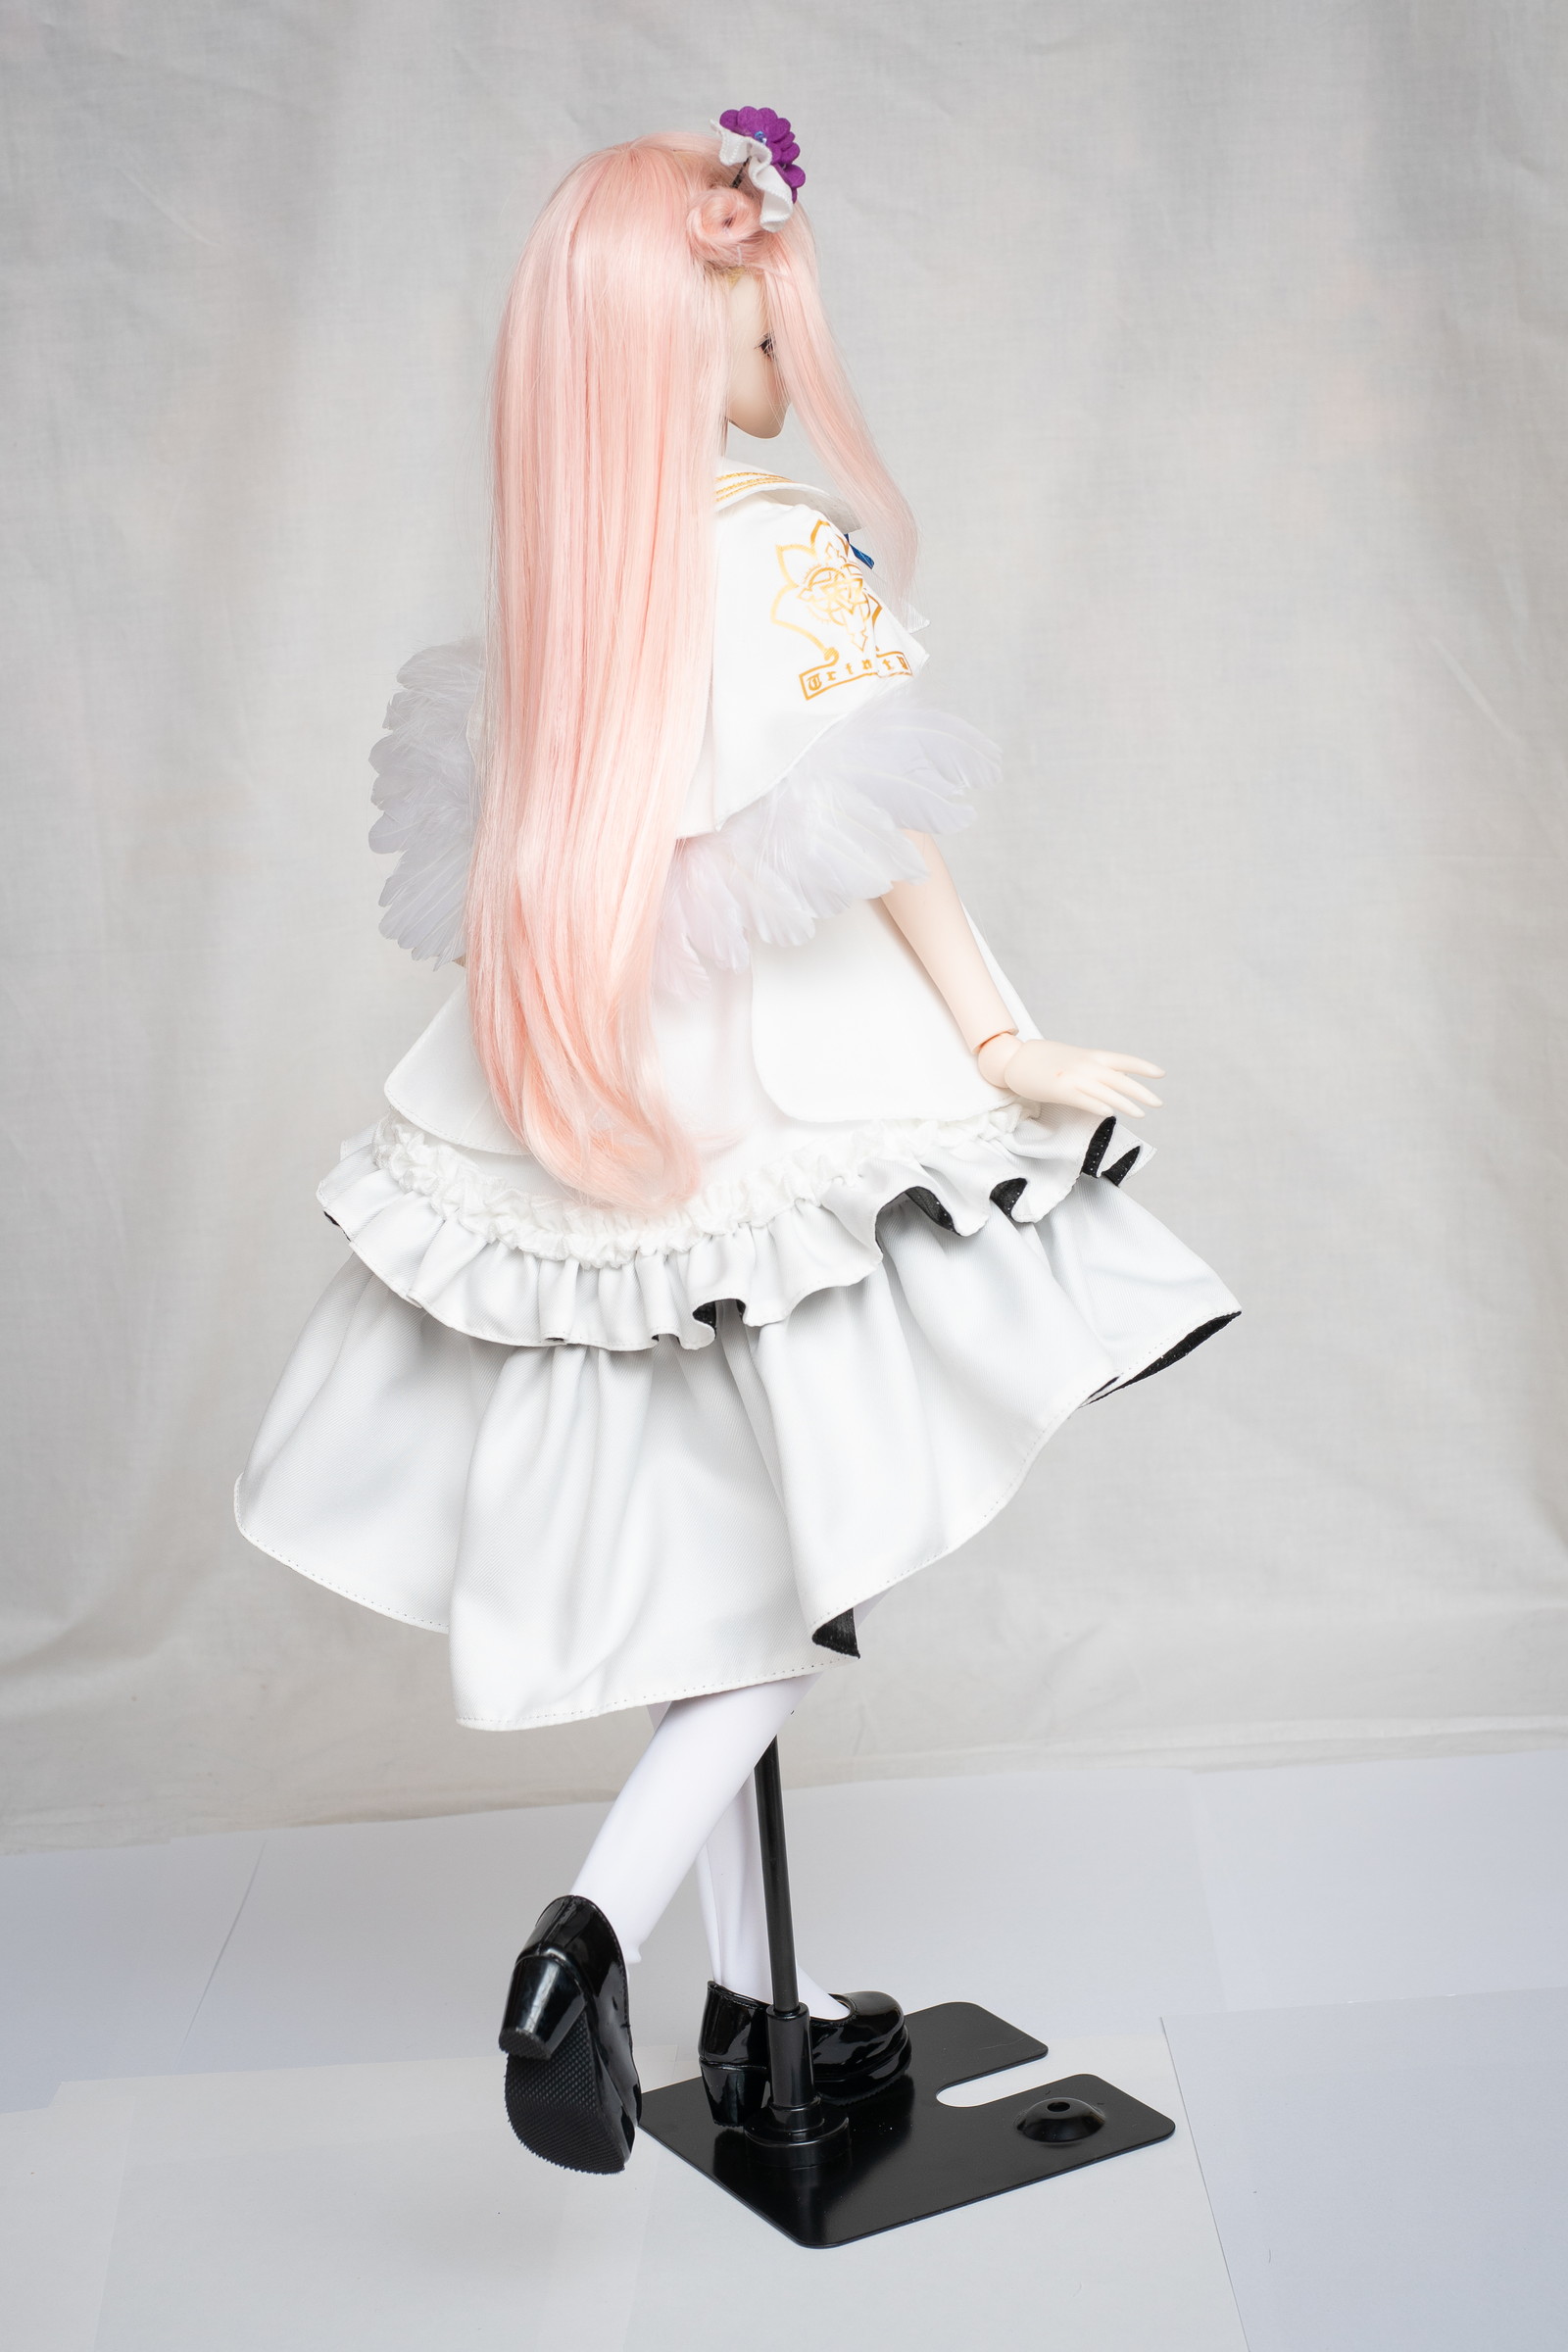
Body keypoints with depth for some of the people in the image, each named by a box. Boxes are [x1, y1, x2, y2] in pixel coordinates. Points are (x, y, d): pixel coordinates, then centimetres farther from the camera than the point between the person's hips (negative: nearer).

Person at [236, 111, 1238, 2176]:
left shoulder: (558, 561, 7)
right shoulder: (790, 546, -11)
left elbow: (525, 826, 11)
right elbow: (880, 837, -14)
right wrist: (1012, 1048, -10)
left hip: (621, 1111, 6)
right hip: (783, 1097, -6)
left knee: (709, 1558, 12)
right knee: (804, 1549, 3)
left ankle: (749, 2007, 22)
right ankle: (600, 1930, -13)